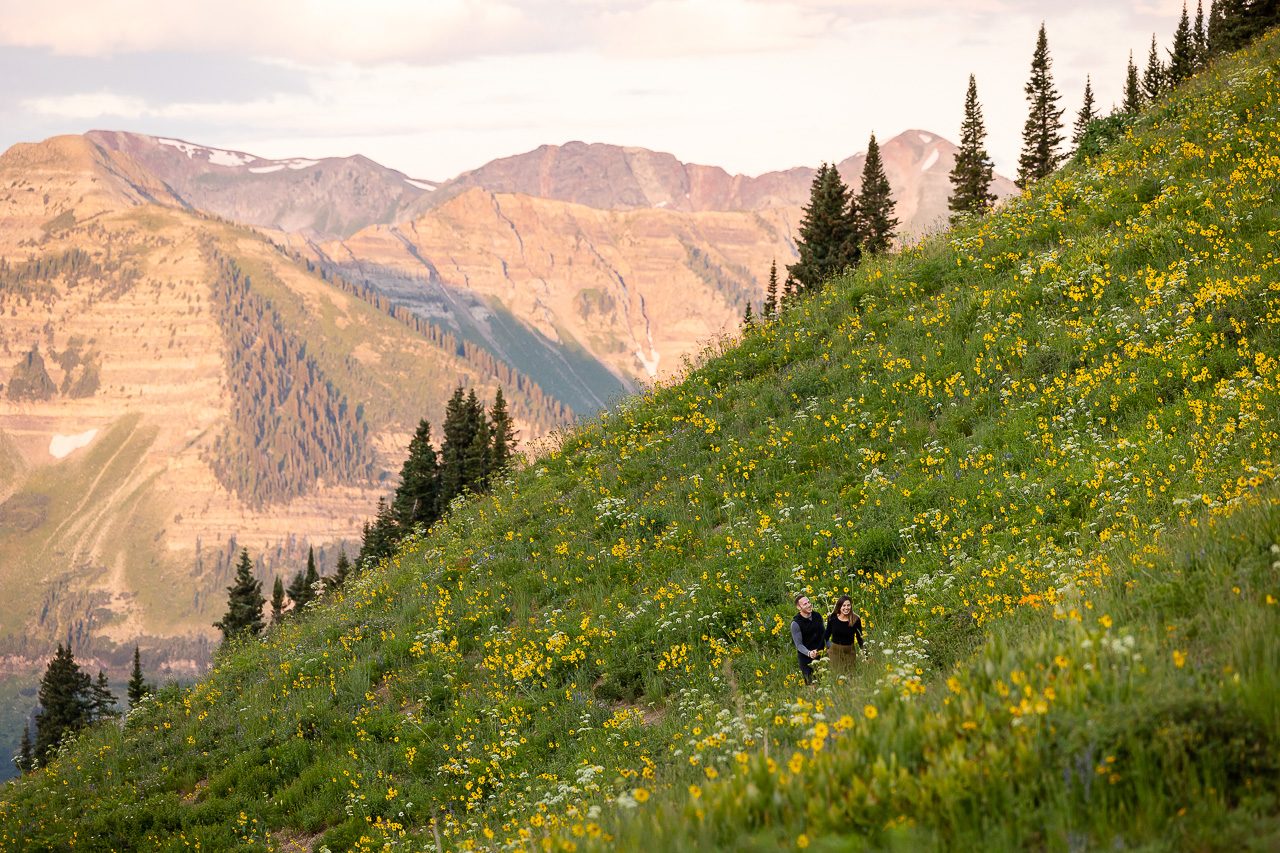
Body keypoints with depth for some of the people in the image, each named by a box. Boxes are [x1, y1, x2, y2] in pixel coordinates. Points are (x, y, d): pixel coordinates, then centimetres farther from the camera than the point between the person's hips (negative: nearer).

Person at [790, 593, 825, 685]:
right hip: (805, 657, -5)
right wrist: (809, 653, -32)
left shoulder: (818, 617, 3)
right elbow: (799, 645, -15)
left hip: (820, 656, 5)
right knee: (811, 684, -5)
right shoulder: (795, 623, -14)